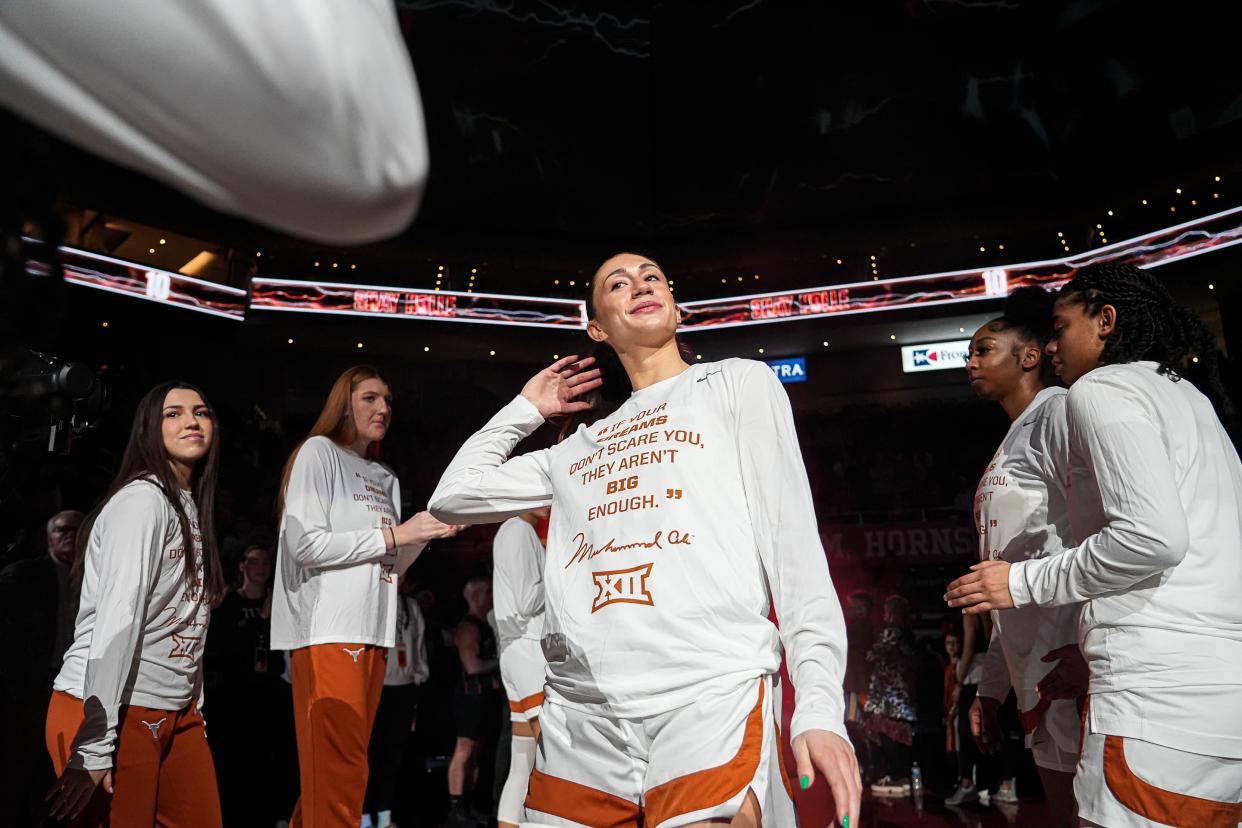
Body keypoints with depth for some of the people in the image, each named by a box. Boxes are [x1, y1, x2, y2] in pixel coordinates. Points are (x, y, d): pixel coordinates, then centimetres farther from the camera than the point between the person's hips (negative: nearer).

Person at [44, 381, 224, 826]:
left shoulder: (192, 509, 13)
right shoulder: (140, 499, -14)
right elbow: (116, 623, -21)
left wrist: (193, 710, 12)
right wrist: (93, 748, -23)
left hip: (176, 713, 8)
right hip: (112, 712, -8)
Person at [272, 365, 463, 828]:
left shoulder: (386, 478, 19)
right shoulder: (318, 452, -1)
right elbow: (305, 544, -13)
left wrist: (426, 533, 3)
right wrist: (395, 534, -11)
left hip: (373, 633, 7)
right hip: (328, 632, -7)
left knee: (341, 769, 12)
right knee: (338, 773, -8)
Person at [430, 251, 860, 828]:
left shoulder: (737, 382, 11)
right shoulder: (579, 449, 24)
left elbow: (792, 540, 2)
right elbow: (452, 498, 27)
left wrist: (819, 704, -8)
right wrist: (524, 409, 28)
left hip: (712, 698, -4)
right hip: (578, 715, 5)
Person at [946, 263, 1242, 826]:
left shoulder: (1101, 387, -4)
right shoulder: (1189, 396, 23)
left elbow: (1152, 537, -19)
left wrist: (1025, 582, -7)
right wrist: (1093, 651, 23)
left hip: (1161, 693, -9)